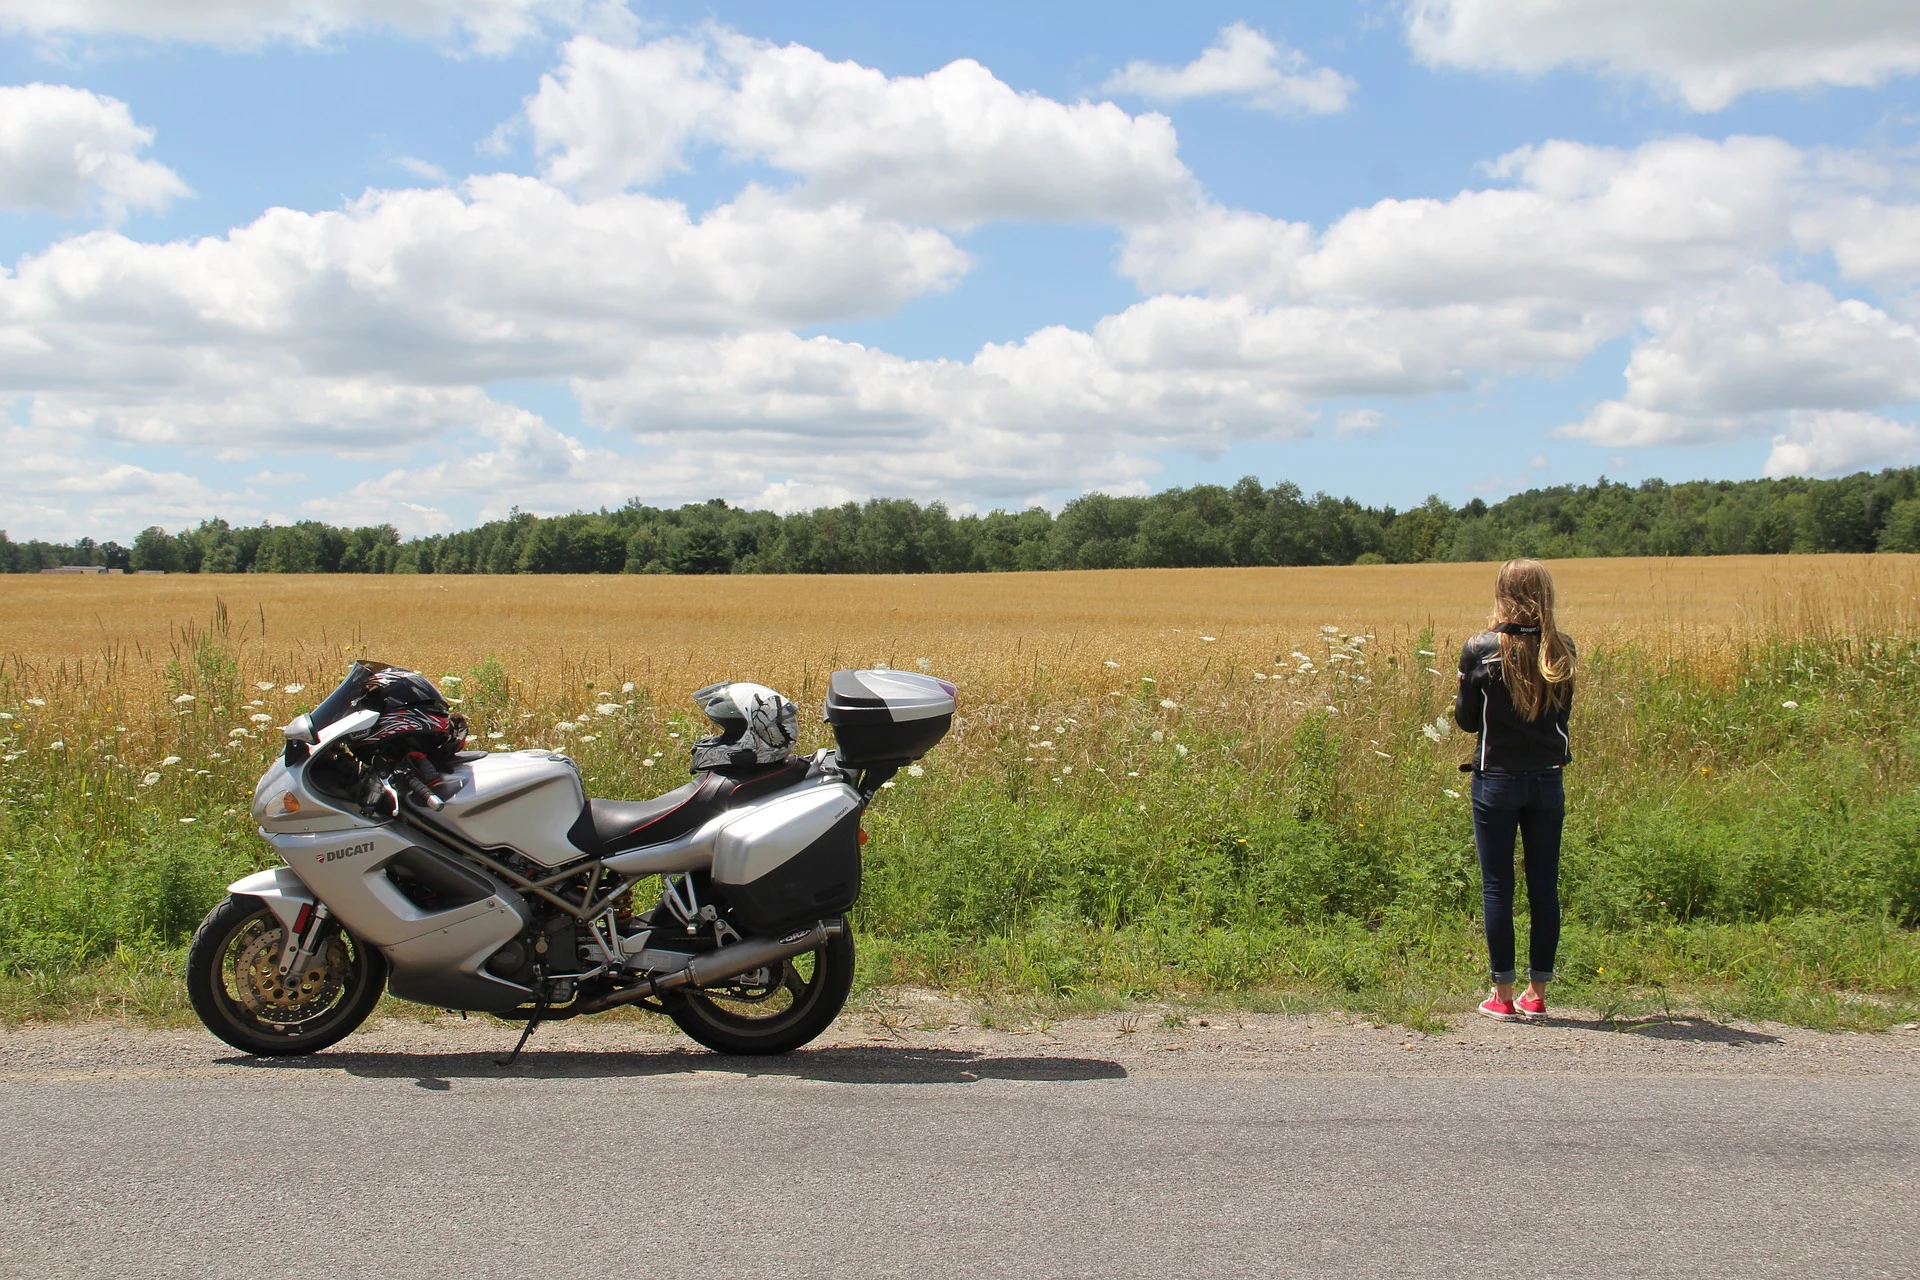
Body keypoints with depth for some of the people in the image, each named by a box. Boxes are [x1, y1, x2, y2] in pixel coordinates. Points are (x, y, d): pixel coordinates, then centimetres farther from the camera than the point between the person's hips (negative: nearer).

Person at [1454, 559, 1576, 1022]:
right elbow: (1562, 713, 12)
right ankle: (1537, 995, 14)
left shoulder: (1480, 649, -11)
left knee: (1497, 887, 4)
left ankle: (1503, 996, 7)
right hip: (1549, 780, 3)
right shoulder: (1562, 649, -2)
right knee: (1544, 887, 10)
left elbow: (1466, 719, -2)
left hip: (1496, 780, -3)